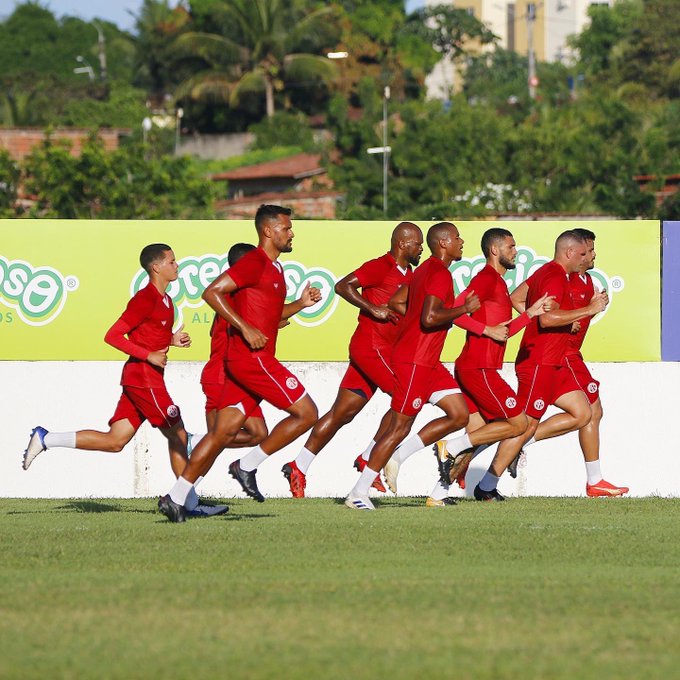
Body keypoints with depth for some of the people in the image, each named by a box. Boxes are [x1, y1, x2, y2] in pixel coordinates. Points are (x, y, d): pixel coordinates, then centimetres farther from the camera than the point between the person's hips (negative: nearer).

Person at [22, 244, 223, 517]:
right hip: (143, 376, -10)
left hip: (138, 380, 10)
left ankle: (45, 439, 6)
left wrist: (172, 340, 10)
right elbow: (113, 336, -16)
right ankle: (191, 502, 0)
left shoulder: (165, 300, 16)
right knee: (178, 435, -4)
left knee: (114, 441, 6)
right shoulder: (145, 299, -13)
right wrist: (149, 356, -20)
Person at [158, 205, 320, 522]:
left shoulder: (274, 268, 21)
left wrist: (299, 304, 16)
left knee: (223, 432, 5)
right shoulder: (253, 263, -10)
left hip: (248, 361, 9)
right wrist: (246, 328, -22)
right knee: (306, 413, -7)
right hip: (252, 357, -9)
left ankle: (176, 498, 3)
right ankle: (247, 466, -4)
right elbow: (212, 292, -18)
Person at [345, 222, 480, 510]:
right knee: (400, 427, -6)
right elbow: (429, 318, -28)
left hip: (428, 362, 10)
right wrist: (464, 308, -18)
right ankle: (358, 494, -1)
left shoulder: (425, 269, 15)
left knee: (460, 415, 6)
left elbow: (396, 302, 22)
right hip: (414, 361, -10)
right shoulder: (440, 274, -16)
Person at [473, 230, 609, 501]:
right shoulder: (555, 278, -17)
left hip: (552, 364, 10)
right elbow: (547, 318, -30)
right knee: (525, 425, -6)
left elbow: (514, 298, 21)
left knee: (582, 413, 7)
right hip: (538, 364, -10)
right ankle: (486, 488, 2)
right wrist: (589, 310, -25)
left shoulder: (545, 273, 14)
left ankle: (520, 443, 8)